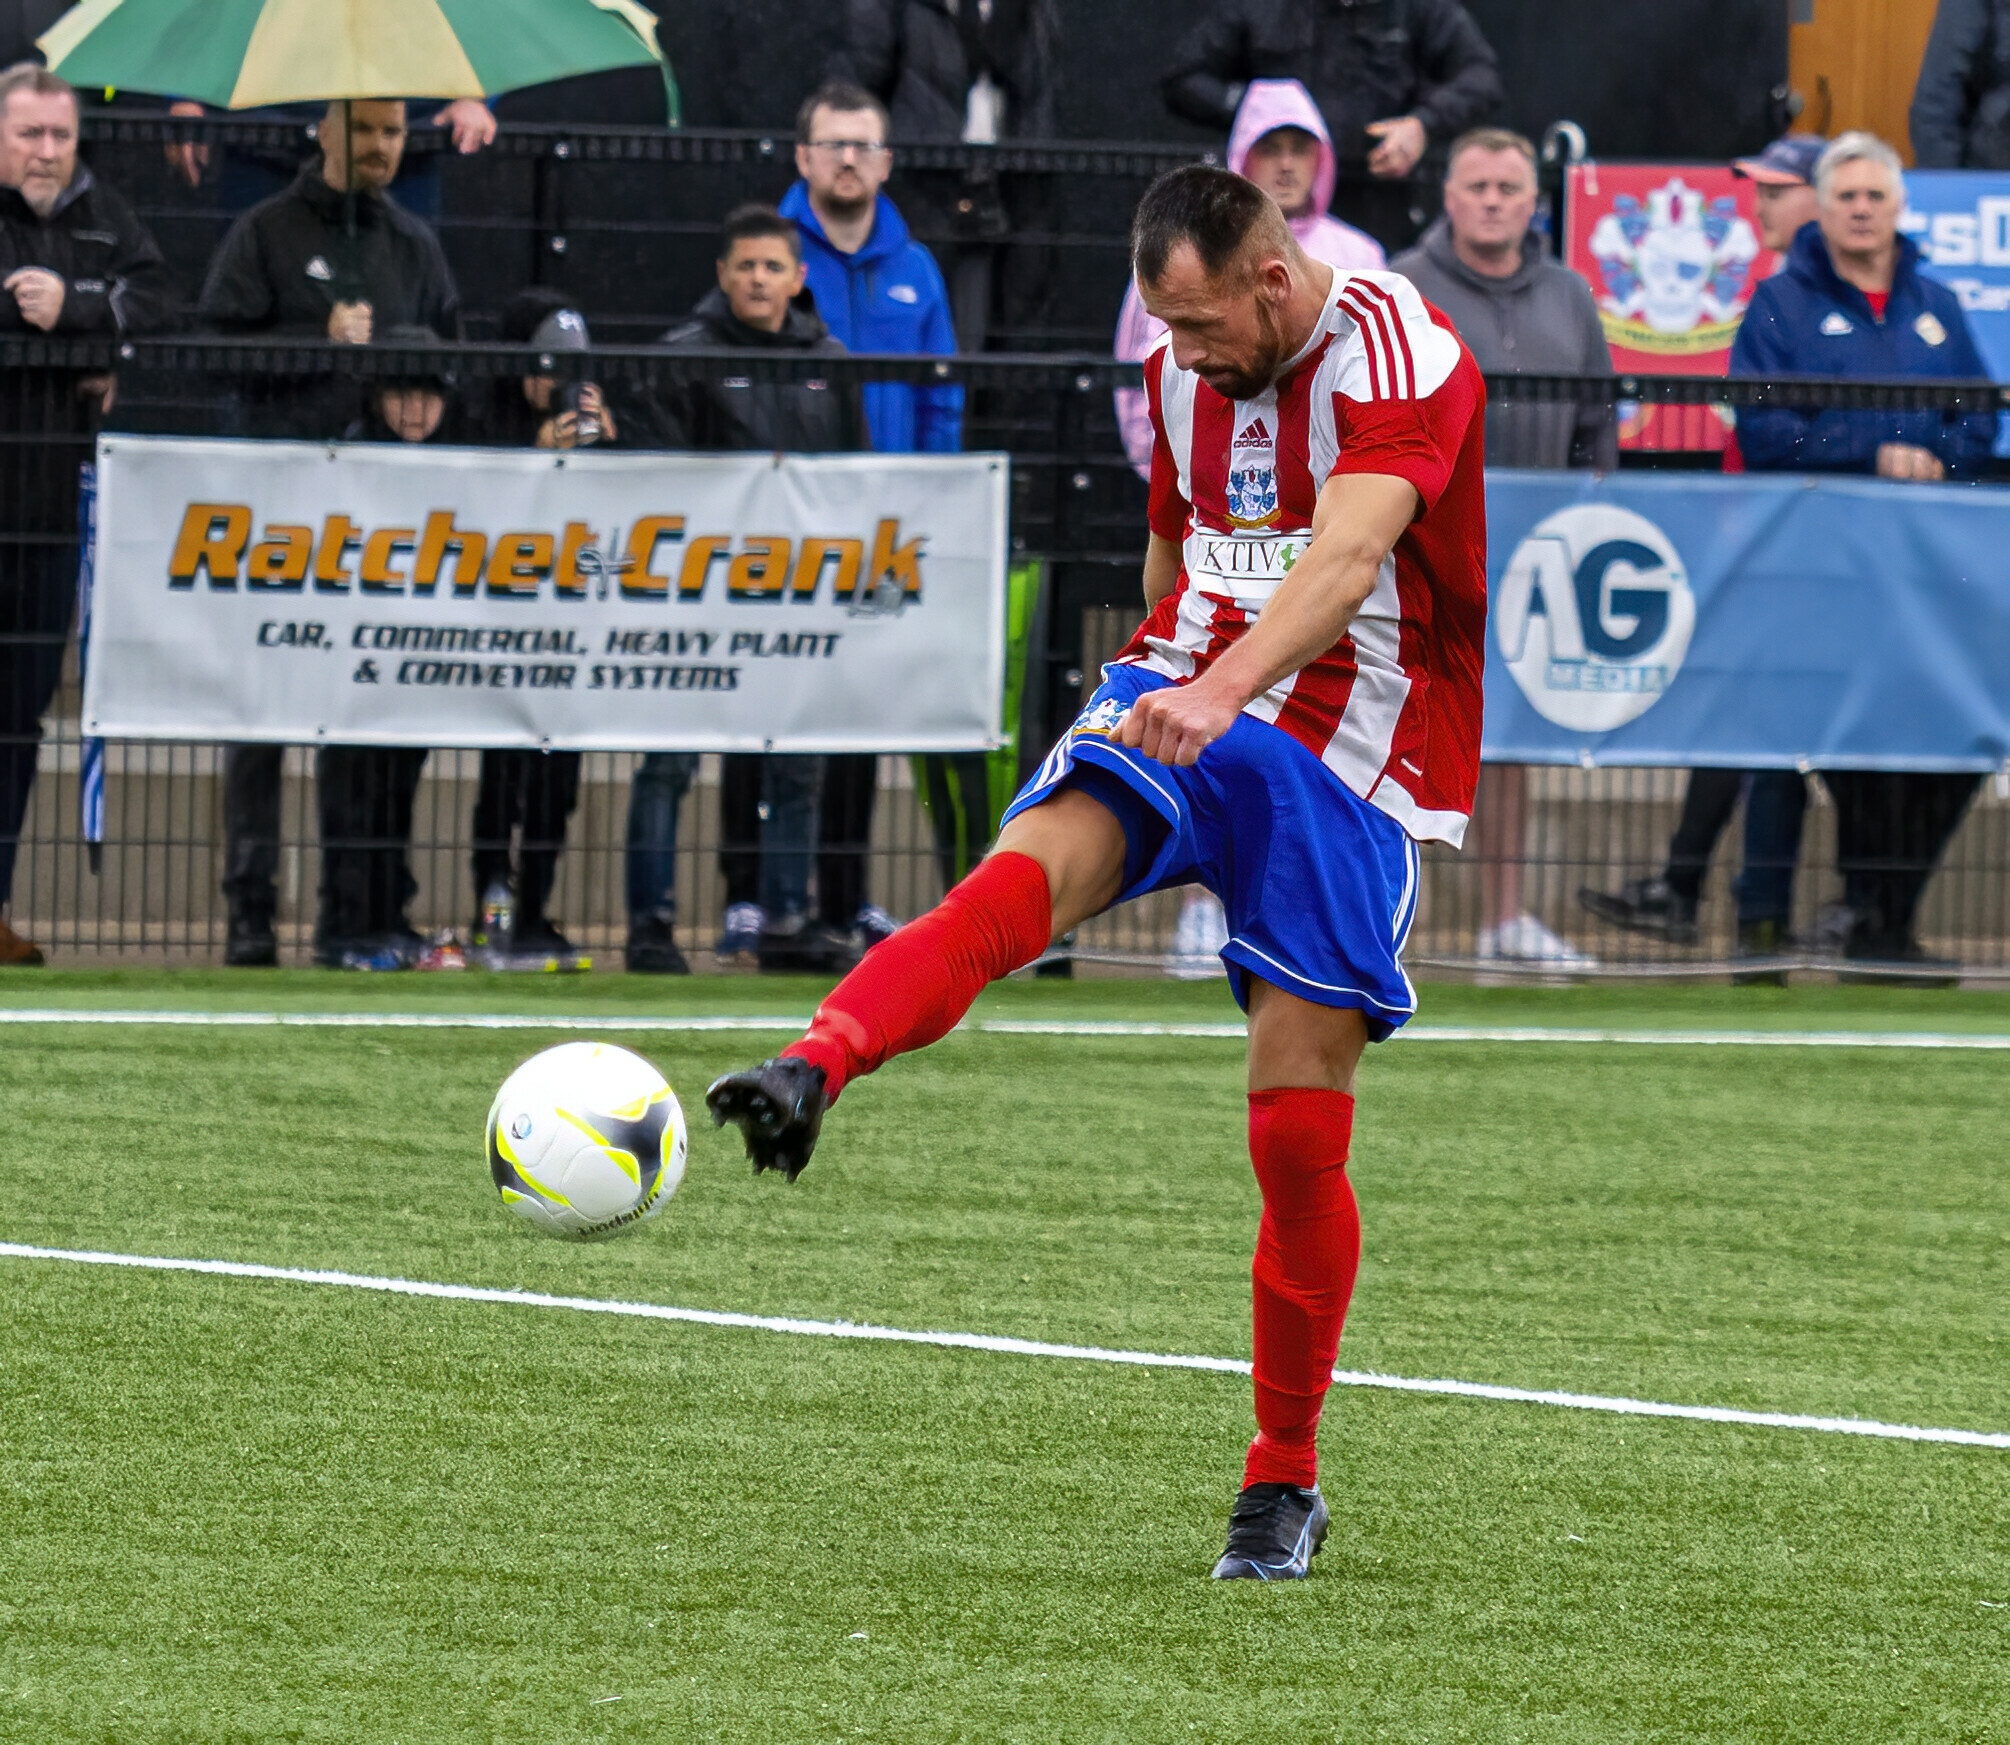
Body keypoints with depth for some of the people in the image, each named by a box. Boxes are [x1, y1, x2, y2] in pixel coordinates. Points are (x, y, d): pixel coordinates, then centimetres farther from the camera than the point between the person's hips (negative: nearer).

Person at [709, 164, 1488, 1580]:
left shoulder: (1398, 360, -15)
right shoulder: (1184, 371, 8)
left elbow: (1344, 560, -32)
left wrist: (1224, 691, -48)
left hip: (1347, 760, -5)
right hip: (1175, 704, 5)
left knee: (1300, 1130, -4)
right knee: (1028, 871, -28)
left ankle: (1286, 1479, 11)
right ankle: (813, 1072, -52)